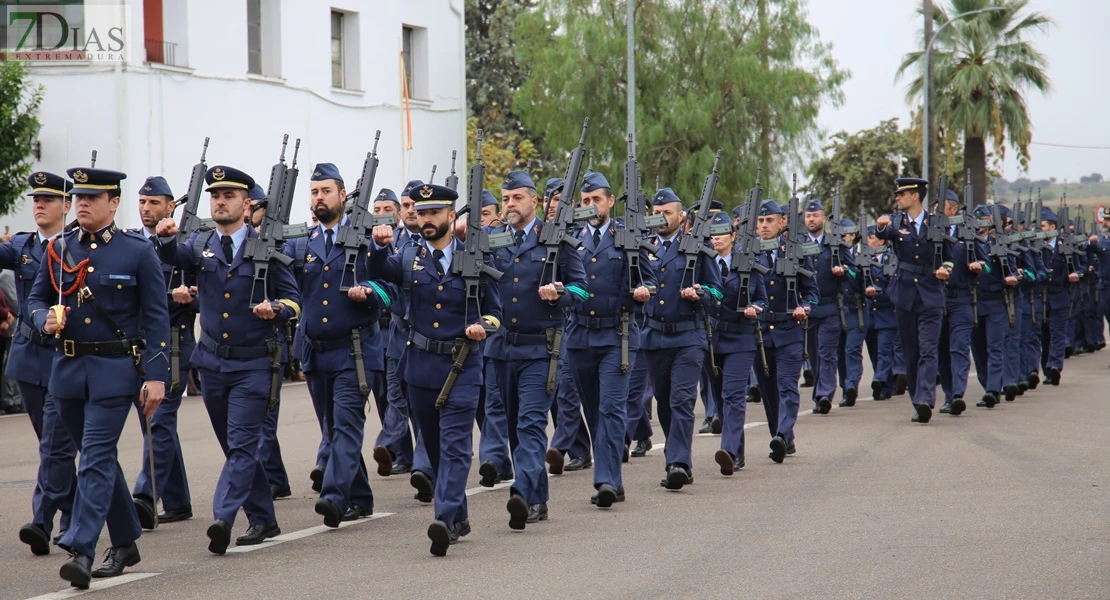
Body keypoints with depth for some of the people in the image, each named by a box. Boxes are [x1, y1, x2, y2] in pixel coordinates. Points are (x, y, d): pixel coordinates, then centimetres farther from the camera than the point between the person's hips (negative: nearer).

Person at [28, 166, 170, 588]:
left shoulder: (139, 252, -4)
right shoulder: (58, 249, 7)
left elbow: (156, 317, -4)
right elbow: (36, 298, 15)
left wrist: (156, 376, -11)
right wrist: (45, 320, -9)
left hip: (116, 368, -5)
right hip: (69, 367, 5)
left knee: (96, 458, -13)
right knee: (100, 458, 14)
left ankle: (81, 551, -18)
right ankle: (124, 543, 27)